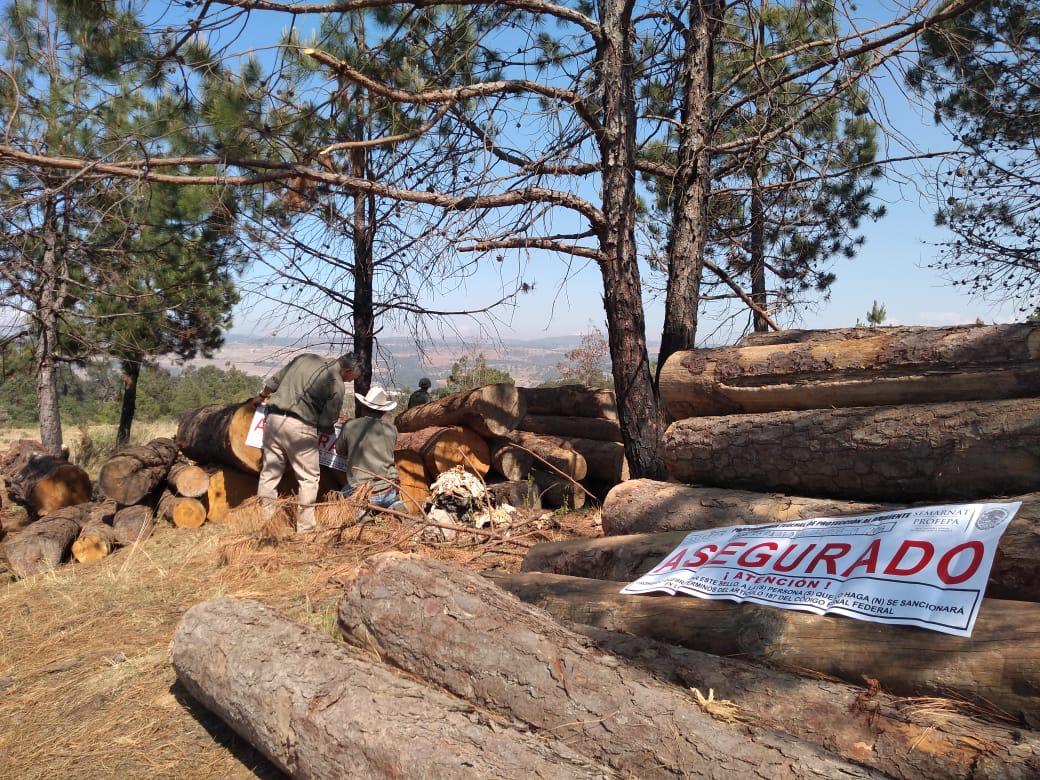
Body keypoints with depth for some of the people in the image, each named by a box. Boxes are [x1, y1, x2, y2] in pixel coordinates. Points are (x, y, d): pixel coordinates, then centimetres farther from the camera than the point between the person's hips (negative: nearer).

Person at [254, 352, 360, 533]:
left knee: (269, 474, 13)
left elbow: (275, 380, 19)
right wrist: (326, 436, 17)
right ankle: (305, 528, 8)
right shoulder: (337, 385, -5)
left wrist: (261, 397, 35)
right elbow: (326, 423, -4)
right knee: (308, 478, 7)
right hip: (299, 427, -6)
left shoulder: (305, 358, 12)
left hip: (274, 418, 6)